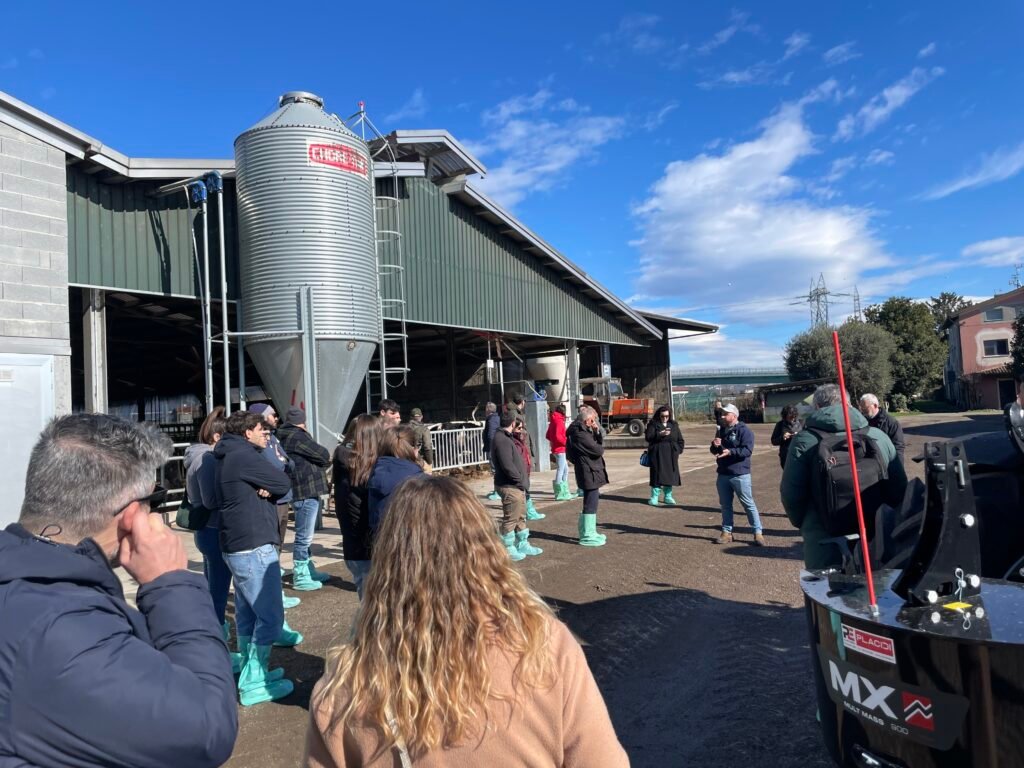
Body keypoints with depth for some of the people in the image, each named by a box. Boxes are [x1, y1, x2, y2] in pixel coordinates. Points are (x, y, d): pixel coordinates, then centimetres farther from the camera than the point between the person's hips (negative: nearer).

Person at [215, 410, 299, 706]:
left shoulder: (229, 457, 15)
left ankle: (251, 672, 27)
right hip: (254, 546, -10)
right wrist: (268, 489, 3)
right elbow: (284, 485, -15)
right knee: (270, 615, -4)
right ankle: (254, 683, 2)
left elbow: (259, 488, 10)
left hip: (237, 545, 10)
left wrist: (265, 490, -10)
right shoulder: (246, 457, -17)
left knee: (247, 614, 17)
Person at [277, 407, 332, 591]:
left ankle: (309, 570, 31)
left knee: (305, 536, 19)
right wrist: (326, 459, 5)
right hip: (306, 491, -11)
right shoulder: (297, 436, -15)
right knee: (304, 537, -2)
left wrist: (321, 463, 3)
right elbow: (323, 455, -15)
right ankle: (300, 577, 5)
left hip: (302, 490, 11)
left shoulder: (285, 437, 15)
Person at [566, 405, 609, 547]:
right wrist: (600, 447, -1)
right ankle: (588, 536, 4)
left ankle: (587, 532, 29)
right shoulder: (580, 434, -20)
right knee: (590, 504, -3)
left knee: (591, 502, 19)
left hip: (590, 472, 10)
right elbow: (598, 450, -21)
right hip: (589, 473, -10)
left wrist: (597, 431, -3)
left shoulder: (584, 431, 13)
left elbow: (600, 442, 12)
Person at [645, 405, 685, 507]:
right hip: (657, 455, -4)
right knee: (657, 474, -6)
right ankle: (654, 497, 2)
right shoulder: (653, 424, 1)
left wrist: (679, 450, 4)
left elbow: (680, 440, 18)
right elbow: (648, 437, -11)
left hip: (671, 455, 4)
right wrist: (660, 434, -22)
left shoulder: (674, 425, 14)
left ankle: (668, 496, 19)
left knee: (670, 474, 7)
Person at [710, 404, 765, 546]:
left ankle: (758, 532, 6)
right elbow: (714, 451, 19)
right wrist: (715, 446, -4)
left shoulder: (744, 430, -11)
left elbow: (748, 450, -22)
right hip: (723, 474, 7)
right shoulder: (721, 430, 13)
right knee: (725, 504, 13)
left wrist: (730, 452, -32)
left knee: (748, 504, -2)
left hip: (740, 474, -7)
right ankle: (727, 532, 21)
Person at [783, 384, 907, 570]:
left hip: (824, 543, -4)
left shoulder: (805, 440, -8)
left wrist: (804, 524, 7)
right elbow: (899, 490, 6)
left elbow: (791, 493, -10)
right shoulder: (879, 436, 3)